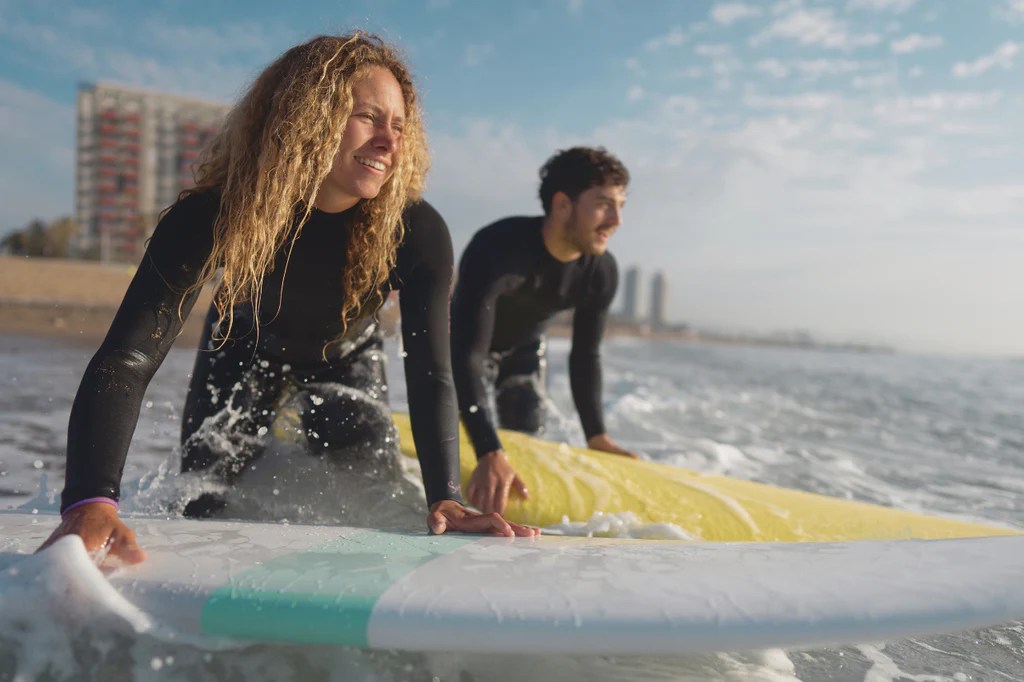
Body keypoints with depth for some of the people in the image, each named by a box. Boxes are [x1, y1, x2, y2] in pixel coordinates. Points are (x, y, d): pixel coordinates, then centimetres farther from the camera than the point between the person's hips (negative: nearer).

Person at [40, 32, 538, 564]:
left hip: (347, 360, 1)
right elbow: (126, 360, -45)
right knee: (207, 514, -3)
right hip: (246, 353, -1)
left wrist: (445, 499, -50)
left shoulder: (417, 232, -35)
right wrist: (90, 503, -61)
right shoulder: (214, 215, -38)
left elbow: (430, 378, -35)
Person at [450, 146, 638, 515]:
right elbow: (467, 355, -50)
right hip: (464, 343, -5)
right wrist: (489, 455, -59)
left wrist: (596, 435, -13)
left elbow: (585, 356, -11)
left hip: (526, 347, 5)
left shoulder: (601, 272, -25)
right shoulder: (498, 249, -45)